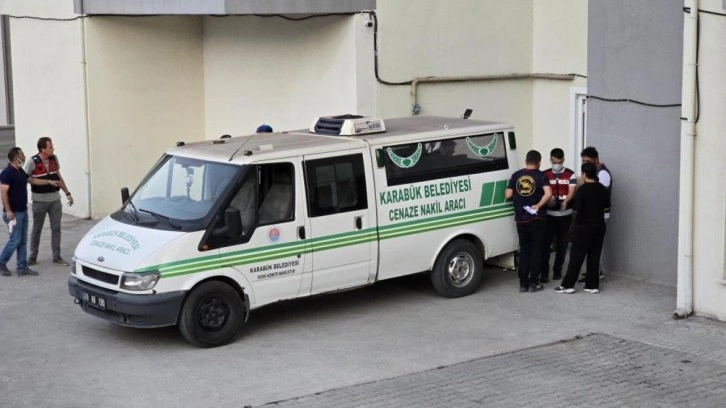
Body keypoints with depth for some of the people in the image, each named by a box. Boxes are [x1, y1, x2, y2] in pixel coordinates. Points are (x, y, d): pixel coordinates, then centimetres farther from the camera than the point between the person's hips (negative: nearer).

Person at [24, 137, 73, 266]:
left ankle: (57, 257, 12)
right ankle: (32, 257, 19)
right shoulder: (32, 162, -13)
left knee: (56, 229, 5)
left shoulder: (54, 159, 3)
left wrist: (67, 193, 12)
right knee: (36, 229, 8)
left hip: (55, 199, 4)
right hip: (40, 201, -4)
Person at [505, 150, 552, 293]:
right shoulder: (540, 175, -6)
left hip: (521, 219, 3)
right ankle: (533, 283, 5)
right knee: (536, 250, 5)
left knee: (524, 250, 11)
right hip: (537, 219, -3)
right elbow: (548, 193, -21)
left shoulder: (516, 175, 3)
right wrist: (538, 205, -11)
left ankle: (523, 283, 10)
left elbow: (508, 195, 0)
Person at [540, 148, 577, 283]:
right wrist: (548, 200, -27)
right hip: (549, 214, 0)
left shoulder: (570, 175, 1)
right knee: (546, 243, -6)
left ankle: (557, 270, 19)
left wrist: (565, 201, -32)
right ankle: (544, 272, -5)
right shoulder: (545, 175, 4)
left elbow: (571, 192, -10)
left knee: (561, 244, 7)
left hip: (565, 214, 0)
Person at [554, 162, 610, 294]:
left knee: (576, 256, -1)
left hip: (584, 227, -5)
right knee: (594, 256, 10)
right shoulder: (604, 189, 3)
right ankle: (593, 285, 12)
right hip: (599, 226, 6)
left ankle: (568, 285, 1)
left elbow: (576, 209, -15)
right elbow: (606, 207, 10)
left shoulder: (582, 190, -15)